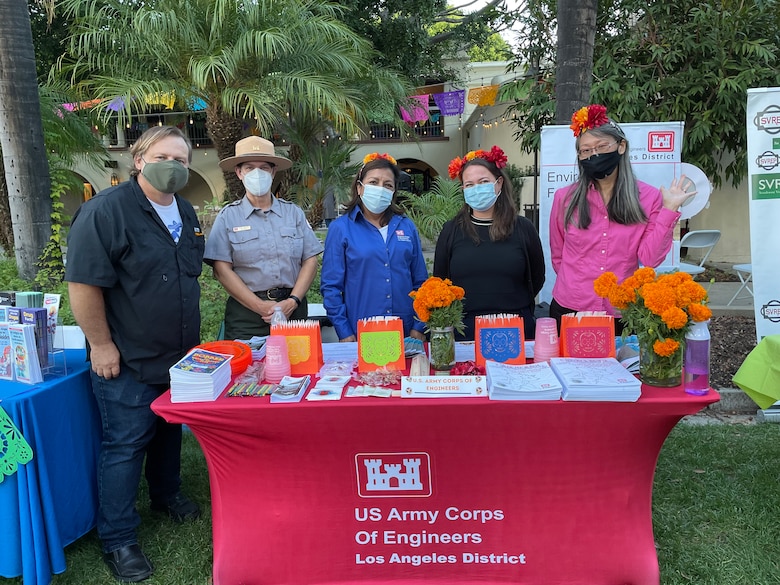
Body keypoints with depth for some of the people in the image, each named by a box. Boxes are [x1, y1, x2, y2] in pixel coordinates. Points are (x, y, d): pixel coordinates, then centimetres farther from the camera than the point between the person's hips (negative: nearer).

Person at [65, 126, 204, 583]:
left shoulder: (186, 212, 8)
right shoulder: (106, 211, -17)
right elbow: (84, 284, -20)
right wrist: (102, 345, -18)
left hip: (180, 356, 7)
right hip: (129, 361, -7)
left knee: (170, 431, 22)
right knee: (125, 445, 3)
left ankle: (166, 494, 45)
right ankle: (118, 540, 18)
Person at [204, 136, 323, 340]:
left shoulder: (294, 212, 8)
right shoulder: (228, 216, 3)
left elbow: (310, 260, 4)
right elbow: (222, 269, -5)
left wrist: (293, 301, -10)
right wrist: (261, 307, -12)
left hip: (293, 309, 2)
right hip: (246, 312, -2)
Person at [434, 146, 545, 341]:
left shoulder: (523, 228, 2)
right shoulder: (451, 230, 2)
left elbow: (536, 278, 11)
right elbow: (440, 281, 8)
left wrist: (511, 305, 8)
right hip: (465, 329, 0)